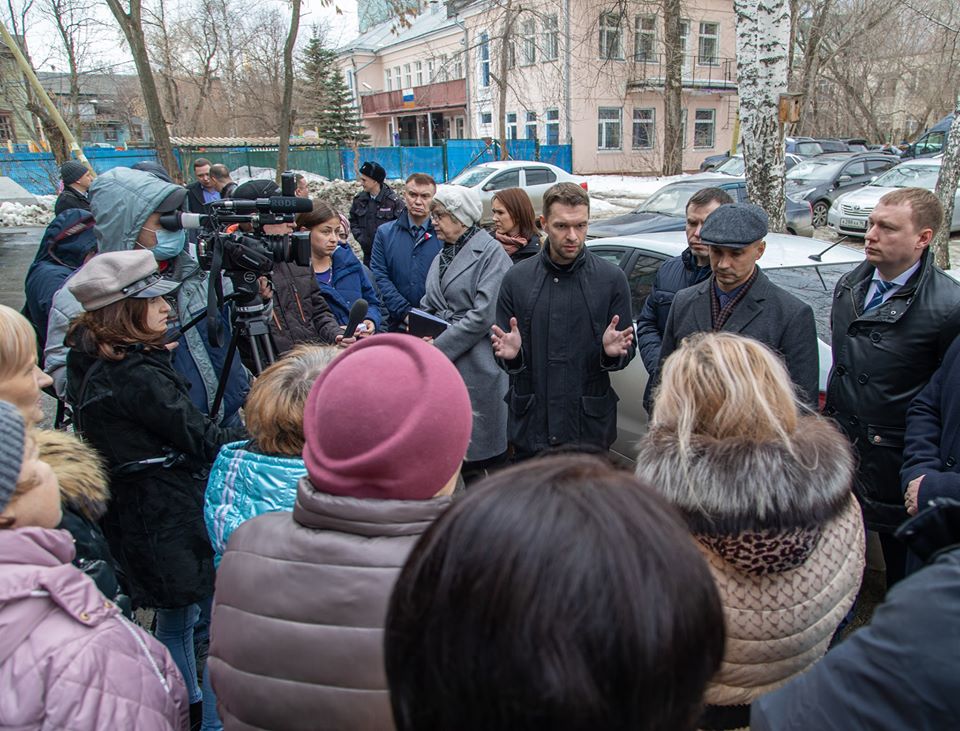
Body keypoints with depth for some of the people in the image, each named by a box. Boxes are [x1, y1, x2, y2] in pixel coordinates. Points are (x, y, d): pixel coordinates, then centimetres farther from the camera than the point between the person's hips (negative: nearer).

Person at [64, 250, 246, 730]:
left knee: (175, 612, 24)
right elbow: (200, 439, -21)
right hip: (171, 514, -10)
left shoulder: (89, 362, 4)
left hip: (131, 512, 10)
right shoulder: (137, 375, -25)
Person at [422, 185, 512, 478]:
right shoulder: (444, 254, 15)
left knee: (480, 450, 0)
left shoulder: (490, 252, -10)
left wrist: (439, 347, -16)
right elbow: (429, 305, 20)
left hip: (476, 363, -7)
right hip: (442, 365, 7)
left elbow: (484, 315, -18)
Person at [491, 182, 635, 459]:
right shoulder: (517, 278, 0)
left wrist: (614, 351, -20)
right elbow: (504, 352, 5)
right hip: (530, 424, 1)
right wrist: (510, 354, -17)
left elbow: (627, 352, 2)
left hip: (590, 426, -1)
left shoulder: (611, 278, -2)